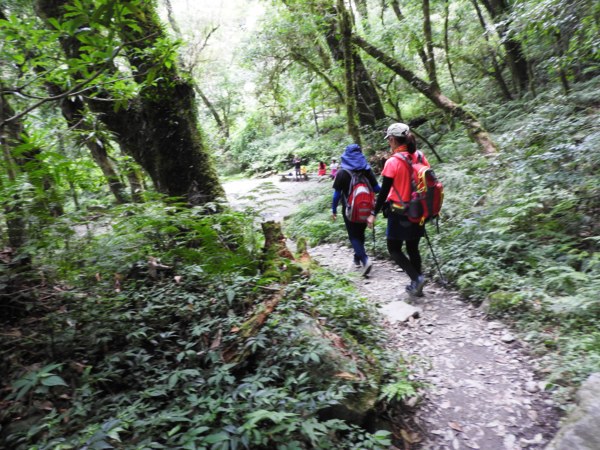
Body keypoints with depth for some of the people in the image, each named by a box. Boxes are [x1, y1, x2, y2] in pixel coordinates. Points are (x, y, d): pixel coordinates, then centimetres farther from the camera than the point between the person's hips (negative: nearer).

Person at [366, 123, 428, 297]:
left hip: (399, 212, -6)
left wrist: (374, 214, -6)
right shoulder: (420, 157, 3)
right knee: (413, 248, 17)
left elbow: (384, 191, -14)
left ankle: (416, 277, -6)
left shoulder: (393, 161, -15)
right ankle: (416, 287, 24)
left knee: (394, 249, 9)